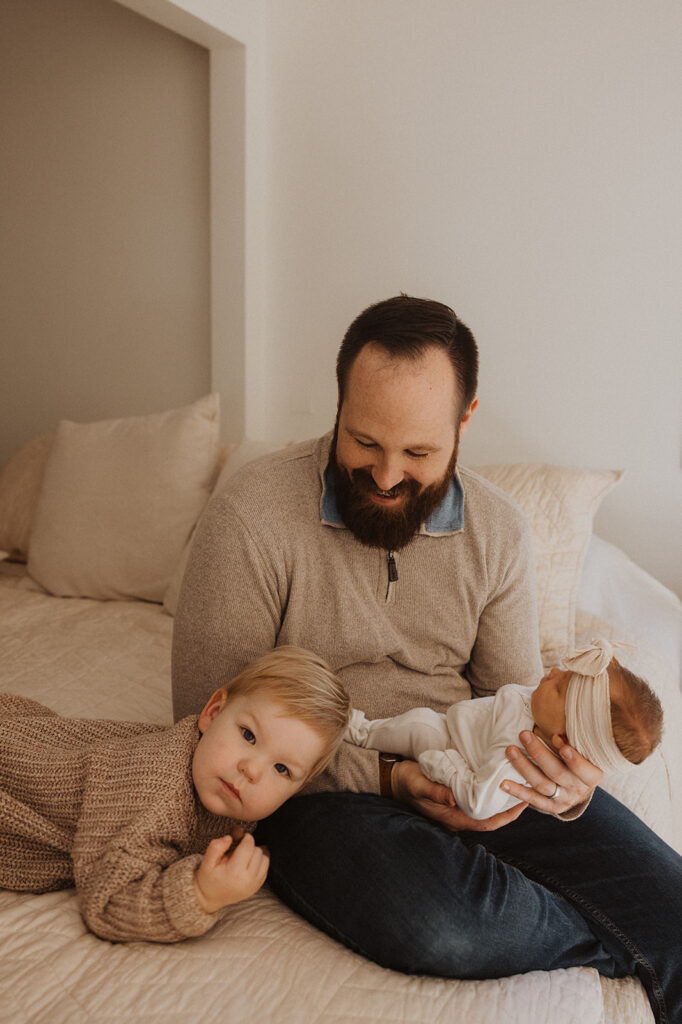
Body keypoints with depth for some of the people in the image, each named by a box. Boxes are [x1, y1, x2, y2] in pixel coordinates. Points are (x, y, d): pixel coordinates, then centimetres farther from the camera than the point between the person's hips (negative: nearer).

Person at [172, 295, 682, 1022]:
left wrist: (560, 776, -18)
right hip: (318, 788, -3)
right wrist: (383, 778, -22)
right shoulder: (248, 517, -15)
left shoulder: (498, 530, 0)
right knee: (438, 926, -33)